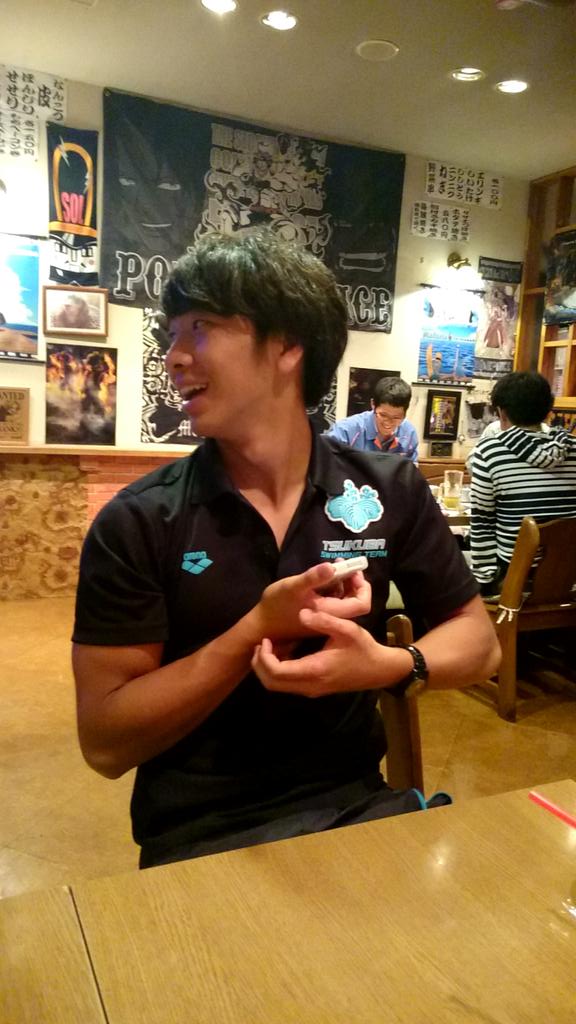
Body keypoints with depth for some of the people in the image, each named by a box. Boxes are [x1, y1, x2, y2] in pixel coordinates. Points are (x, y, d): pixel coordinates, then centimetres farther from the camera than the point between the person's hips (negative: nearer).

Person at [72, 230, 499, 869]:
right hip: (199, 837, -2)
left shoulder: (390, 492, -2)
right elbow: (104, 743, -9)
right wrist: (259, 630, -21)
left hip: (356, 806, 3)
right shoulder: (136, 524, -8)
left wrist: (390, 664, -16)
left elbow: (477, 640, 6)